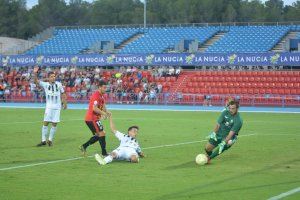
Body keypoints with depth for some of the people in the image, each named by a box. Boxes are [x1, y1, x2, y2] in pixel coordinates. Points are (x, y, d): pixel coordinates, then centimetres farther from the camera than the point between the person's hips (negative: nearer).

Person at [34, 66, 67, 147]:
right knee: (45, 123, -5)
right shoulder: (45, 84, -2)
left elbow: (63, 94, 13)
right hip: (49, 107, -1)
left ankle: (50, 140, 15)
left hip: (57, 107, 1)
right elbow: (36, 81, -13)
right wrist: (35, 74, -29)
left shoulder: (59, 84, 2)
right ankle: (43, 140, 1)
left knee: (54, 124, 3)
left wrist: (64, 103, 14)